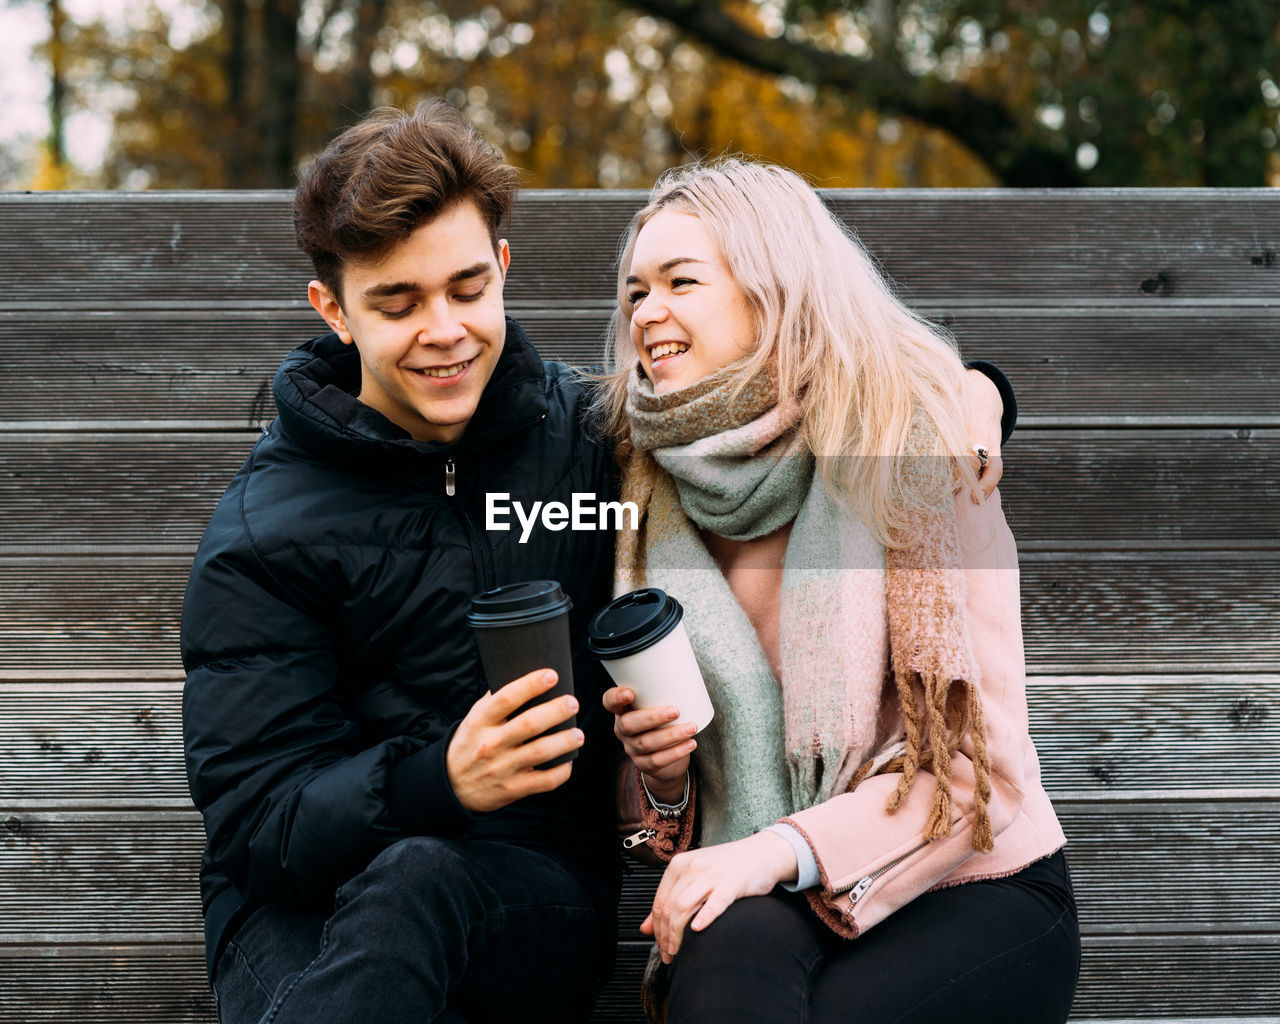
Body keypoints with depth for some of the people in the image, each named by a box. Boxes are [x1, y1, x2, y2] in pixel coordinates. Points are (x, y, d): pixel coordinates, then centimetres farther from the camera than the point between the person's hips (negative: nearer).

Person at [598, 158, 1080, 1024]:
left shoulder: (906, 445, -7)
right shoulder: (656, 494, 8)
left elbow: (978, 756, -12)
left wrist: (784, 850, -24)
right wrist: (661, 776, -7)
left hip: (971, 891, -3)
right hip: (760, 900, 3)